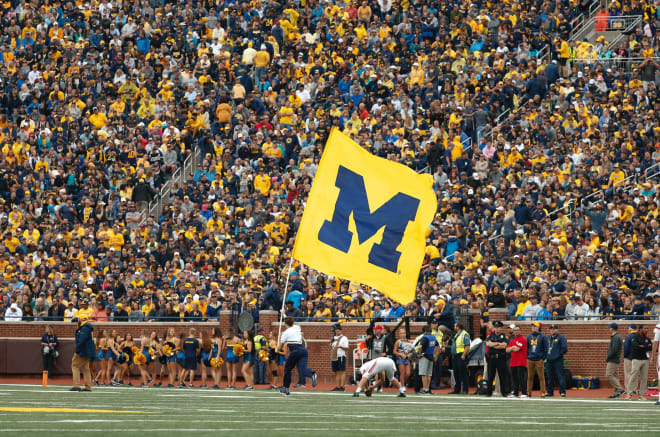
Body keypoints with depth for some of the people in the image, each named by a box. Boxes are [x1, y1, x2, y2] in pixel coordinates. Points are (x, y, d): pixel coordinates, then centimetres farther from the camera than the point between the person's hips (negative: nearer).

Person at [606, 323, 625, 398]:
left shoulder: (616, 337, -15)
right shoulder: (617, 337, 17)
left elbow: (614, 349, -22)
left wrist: (607, 358, -15)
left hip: (613, 360, -10)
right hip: (616, 360, 10)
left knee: (609, 375, -13)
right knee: (615, 376, 9)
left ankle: (619, 389, -16)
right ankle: (617, 392, 8)